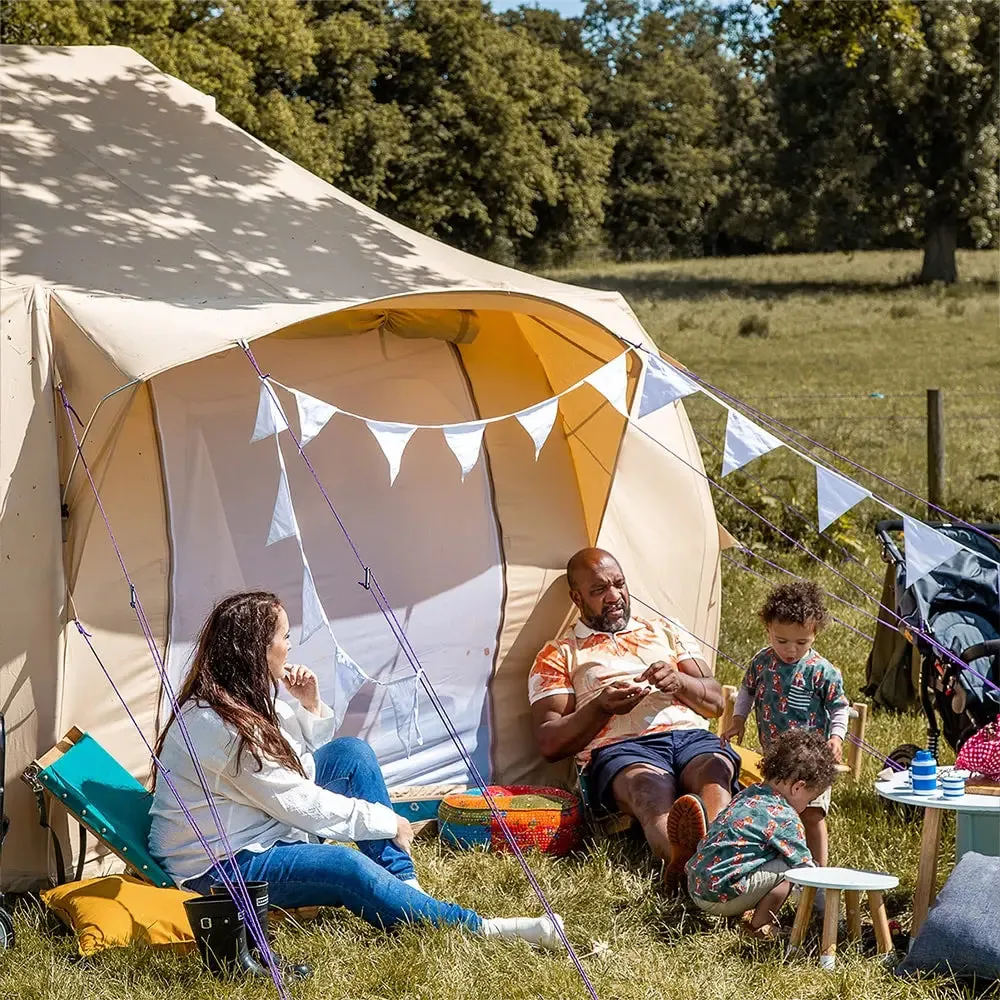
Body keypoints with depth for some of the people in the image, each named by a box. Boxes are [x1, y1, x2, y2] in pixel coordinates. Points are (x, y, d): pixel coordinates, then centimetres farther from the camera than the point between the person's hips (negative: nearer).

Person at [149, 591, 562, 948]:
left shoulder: (243, 700, 4)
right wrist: (387, 822, -14)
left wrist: (311, 707, -1)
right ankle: (476, 929, -31)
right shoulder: (215, 724, -27)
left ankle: (406, 888, -4)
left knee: (351, 753, 4)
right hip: (217, 866, -11)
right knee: (344, 866, -34)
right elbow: (296, 803, -23)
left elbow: (297, 767, 18)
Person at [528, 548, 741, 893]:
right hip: (619, 748, -3)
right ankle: (683, 854, -75)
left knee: (714, 773, -36)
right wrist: (601, 707, -8)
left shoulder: (665, 632, 32)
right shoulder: (557, 656, 22)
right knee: (651, 789, -41)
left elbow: (715, 702, 24)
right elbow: (549, 743, 10)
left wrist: (679, 681, 1)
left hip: (692, 737, 3)